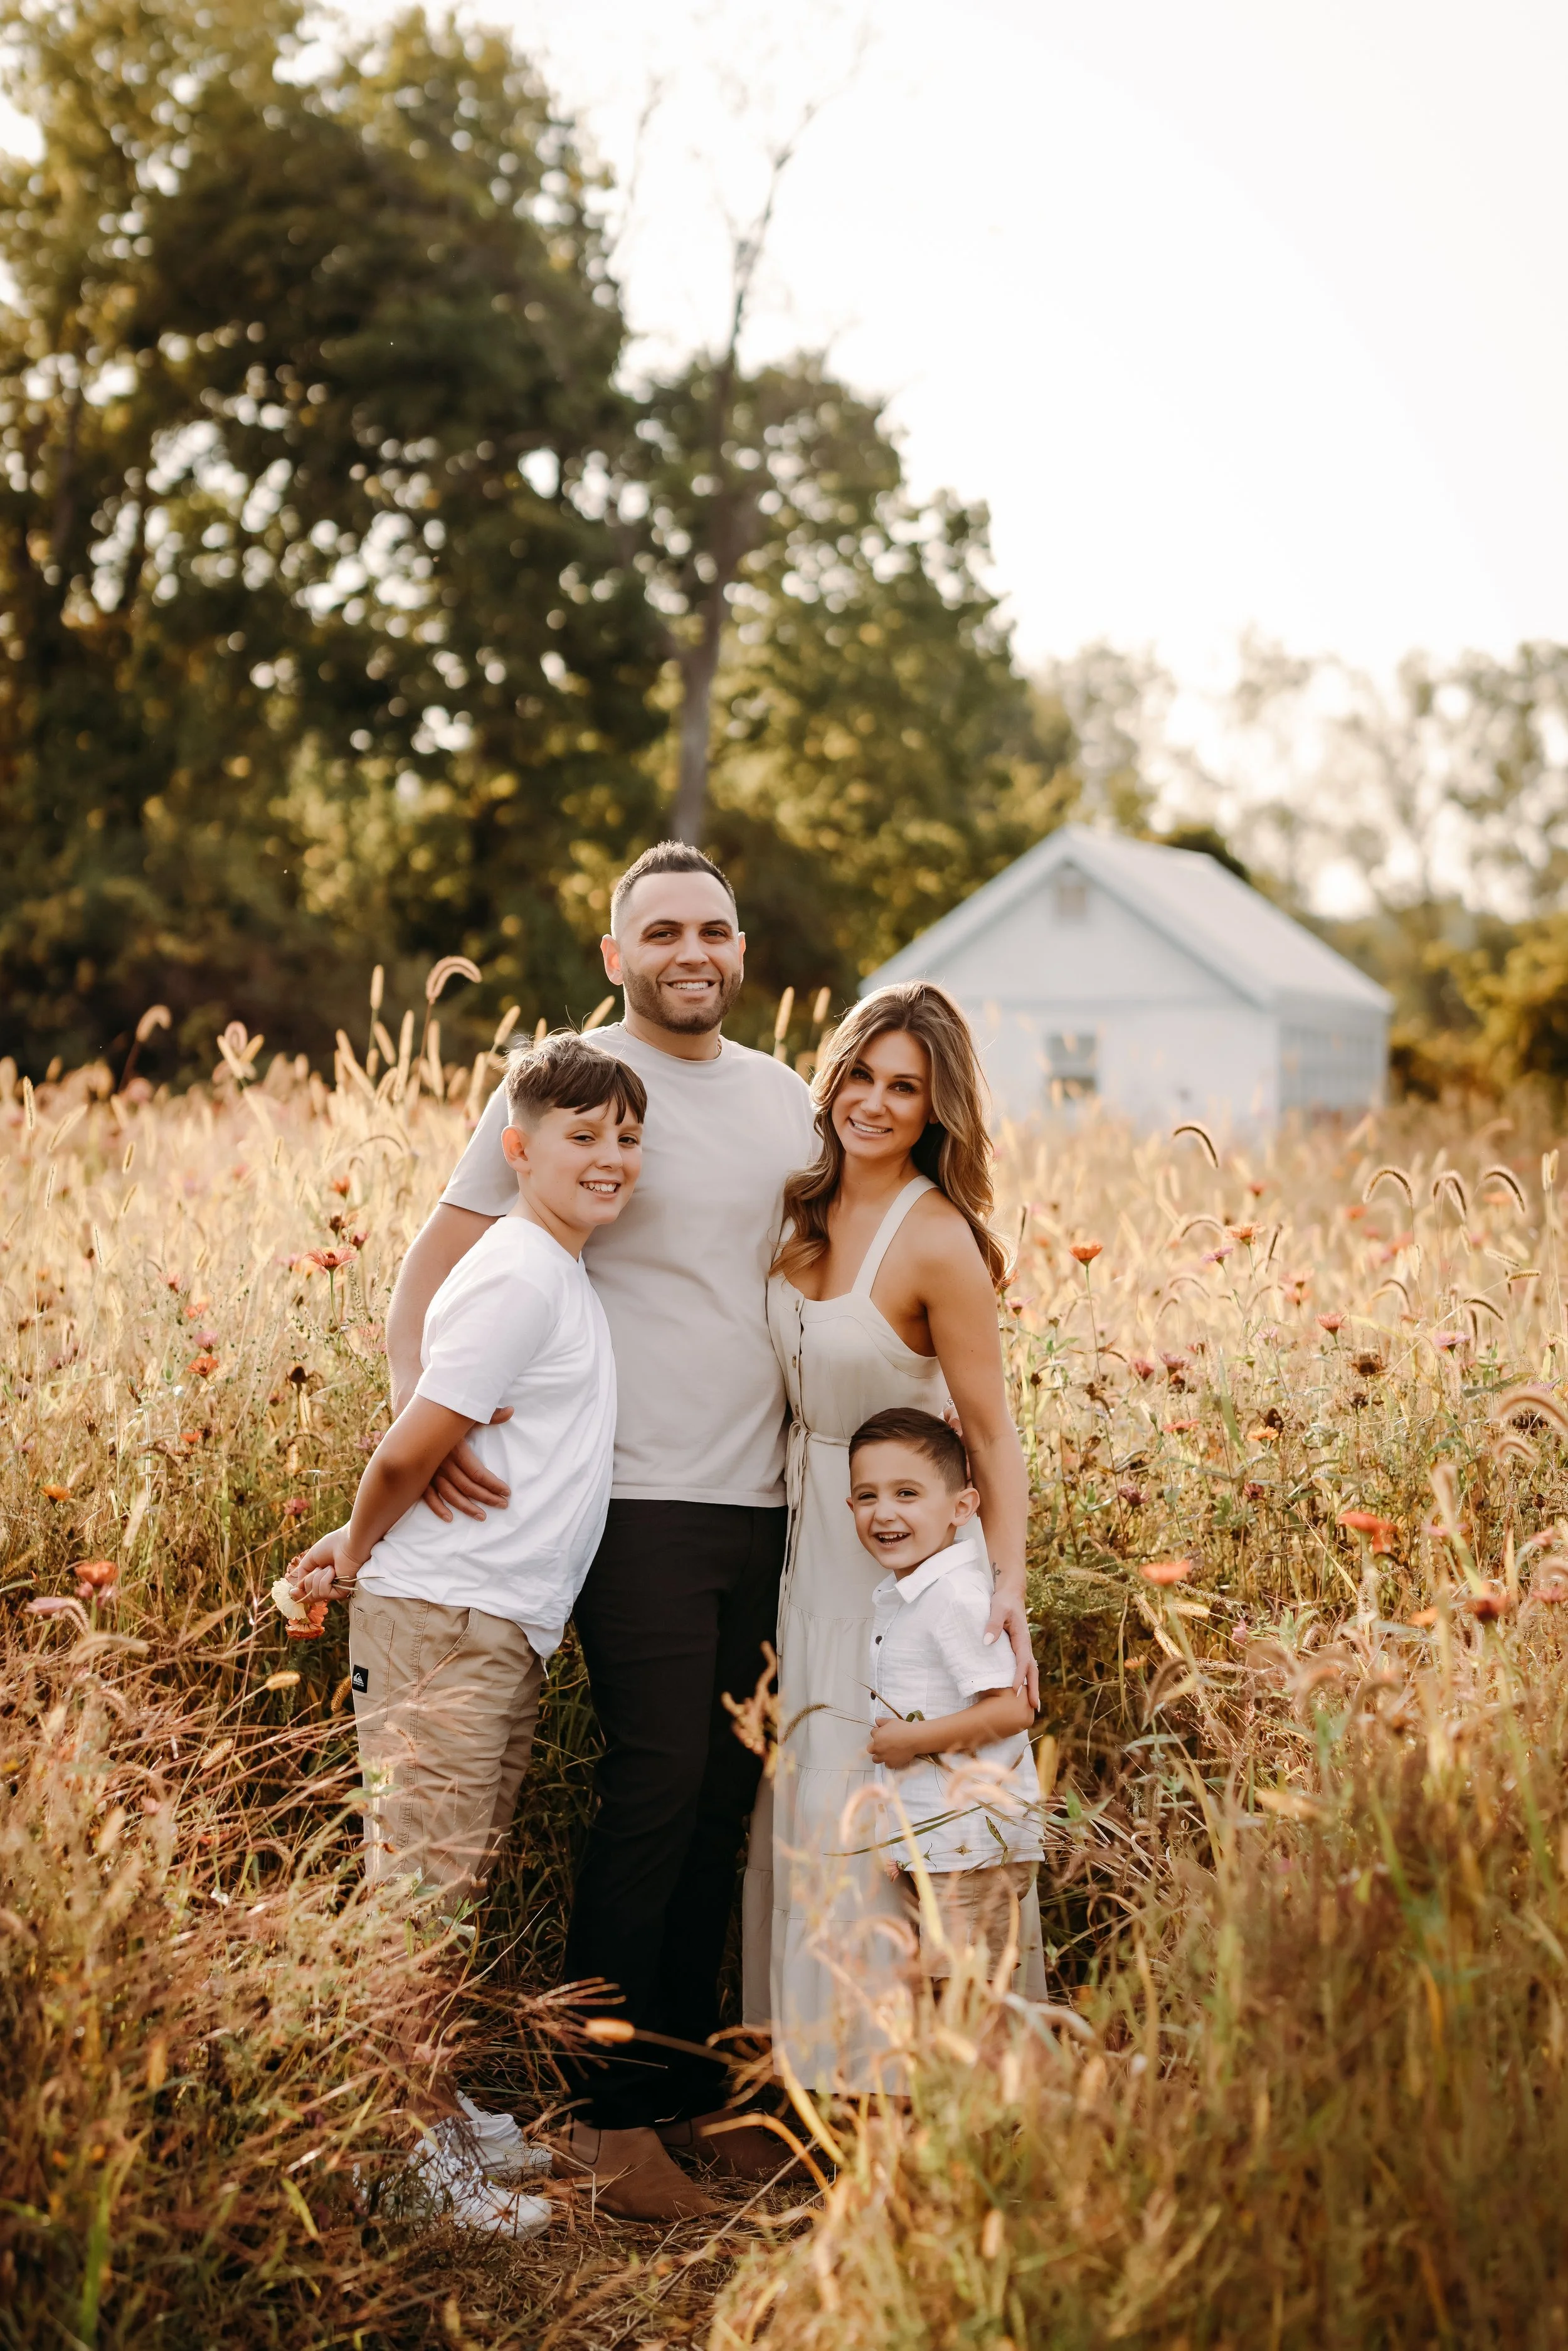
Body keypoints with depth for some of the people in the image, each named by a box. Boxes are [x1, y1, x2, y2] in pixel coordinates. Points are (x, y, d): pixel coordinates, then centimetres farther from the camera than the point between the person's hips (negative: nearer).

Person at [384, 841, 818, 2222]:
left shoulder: (786, 1101, 15)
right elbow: (439, 1264, -4)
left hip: (767, 1504, 6)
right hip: (644, 1499, -5)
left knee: (724, 1799, 10)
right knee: (658, 1787, -7)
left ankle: (690, 2082, 23)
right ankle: (609, 2113, 6)